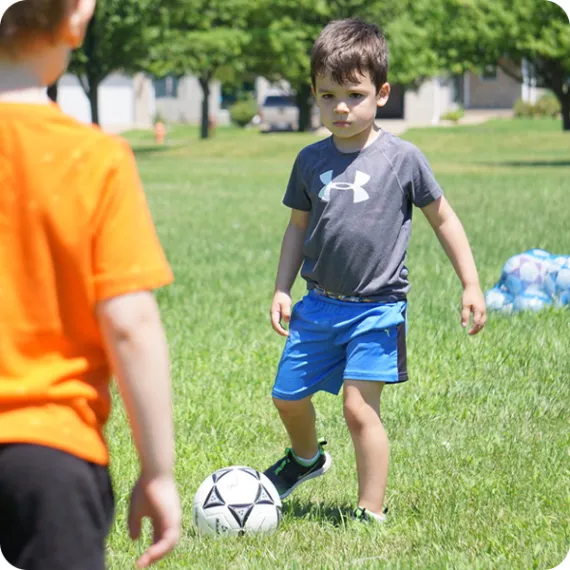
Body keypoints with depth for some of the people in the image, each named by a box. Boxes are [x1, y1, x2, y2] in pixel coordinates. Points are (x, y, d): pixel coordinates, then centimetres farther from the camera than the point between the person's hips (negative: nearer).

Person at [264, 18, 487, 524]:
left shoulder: (402, 159, -7)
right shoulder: (311, 161, 3)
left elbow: (443, 219, 3)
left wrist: (471, 285, 1)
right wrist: (282, 290, 9)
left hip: (376, 309, -5)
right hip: (319, 304, 5)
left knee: (359, 407, -12)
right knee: (287, 396, 12)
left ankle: (372, 512, -1)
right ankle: (306, 457, 45)